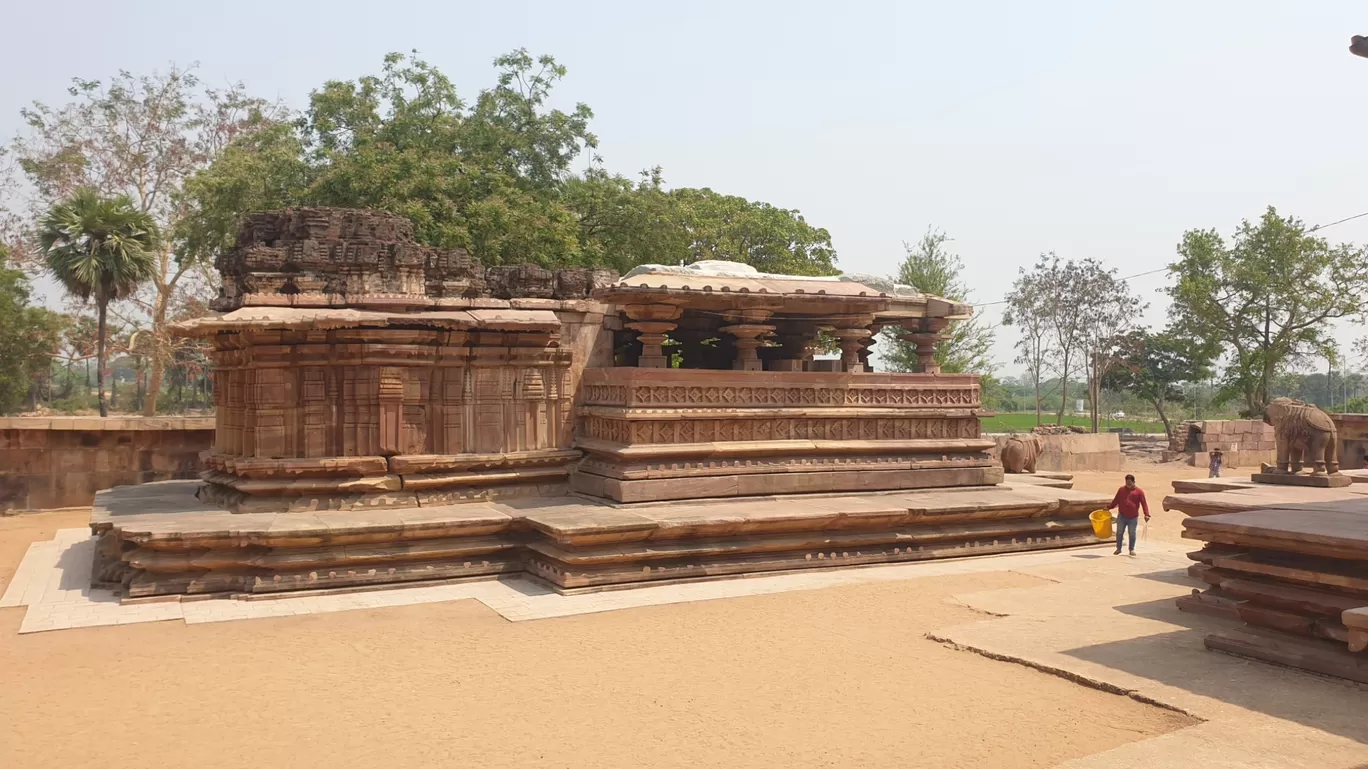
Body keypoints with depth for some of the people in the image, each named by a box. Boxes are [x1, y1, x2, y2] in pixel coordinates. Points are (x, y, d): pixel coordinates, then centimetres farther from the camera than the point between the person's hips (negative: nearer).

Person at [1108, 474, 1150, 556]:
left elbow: (1144, 503, -6)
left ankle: (1132, 549, 20)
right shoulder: (1121, 489, 7)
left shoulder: (1139, 491, -3)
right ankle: (1118, 549, 18)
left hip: (1133, 517, -2)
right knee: (1119, 533, 7)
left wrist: (1146, 514, -15)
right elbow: (1116, 500, 15)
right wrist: (1109, 507, 8)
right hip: (1121, 516, 2)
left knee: (1132, 534, 7)